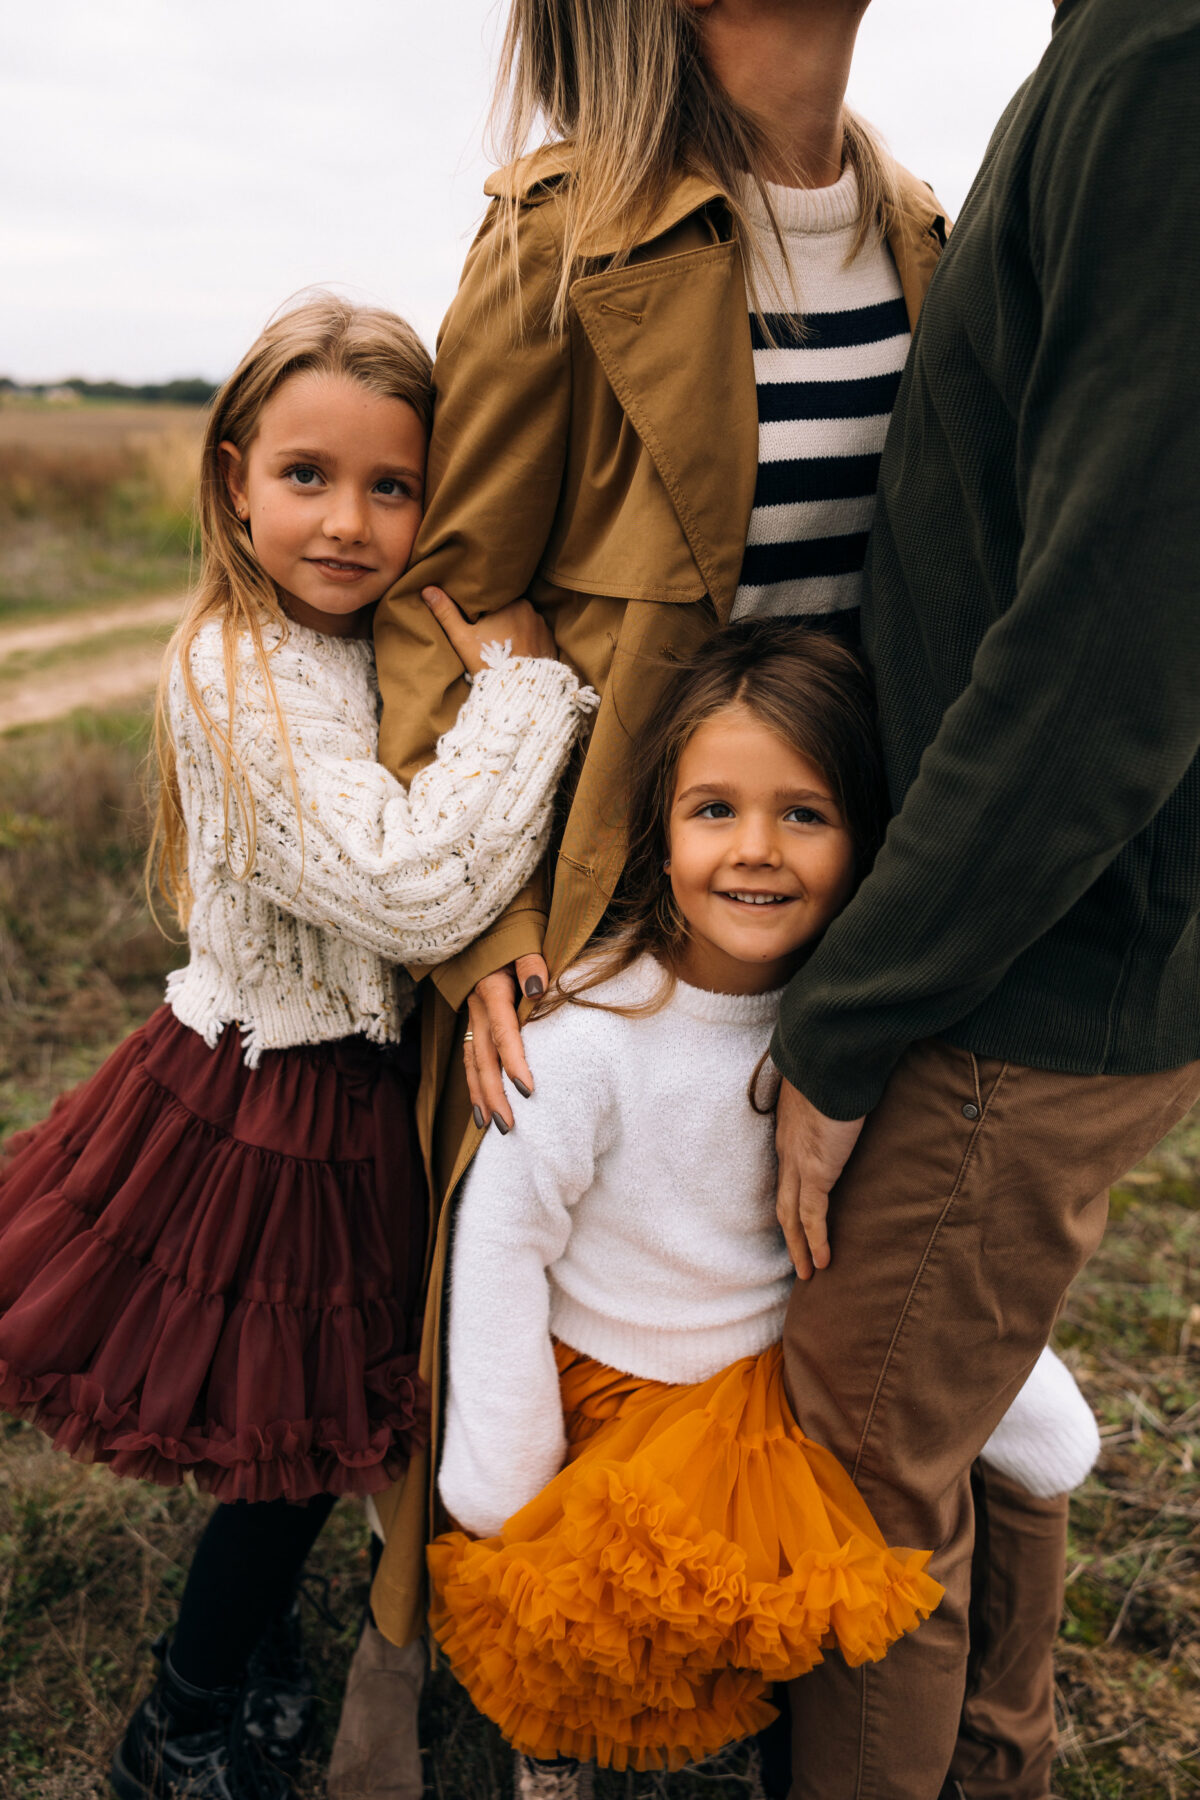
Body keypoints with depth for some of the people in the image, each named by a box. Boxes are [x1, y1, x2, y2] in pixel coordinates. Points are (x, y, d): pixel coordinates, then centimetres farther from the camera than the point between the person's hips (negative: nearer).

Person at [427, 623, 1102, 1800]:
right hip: (605, 1392, -3)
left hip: (783, 1391, 4)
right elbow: (502, 1238, -15)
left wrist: (1040, 1420, -2)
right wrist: (510, 1487, -10)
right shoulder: (590, 1028, -24)